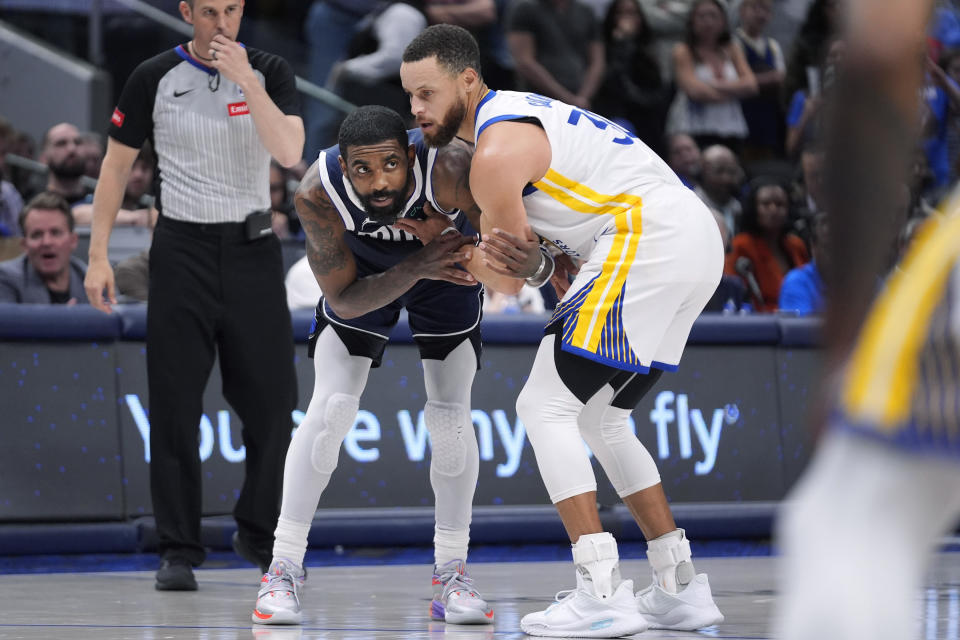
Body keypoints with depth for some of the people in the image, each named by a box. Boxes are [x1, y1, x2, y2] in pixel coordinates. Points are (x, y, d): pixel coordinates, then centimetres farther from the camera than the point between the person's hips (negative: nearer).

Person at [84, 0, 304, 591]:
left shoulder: (271, 72, 0)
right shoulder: (155, 78, -1)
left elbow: (290, 152, -14)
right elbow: (117, 164, 5)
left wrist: (245, 80, -22)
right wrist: (98, 255, 0)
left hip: (252, 249, 1)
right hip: (184, 248, -1)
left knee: (273, 402, 1)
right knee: (176, 406, -3)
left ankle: (259, 533, 20)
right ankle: (179, 550, 5)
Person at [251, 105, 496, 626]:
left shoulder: (450, 169, -41)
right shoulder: (317, 193, -36)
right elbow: (343, 301, -26)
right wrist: (417, 267, -39)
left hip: (445, 260, 0)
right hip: (363, 274, 0)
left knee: (450, 417, -8)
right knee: (330, 408, -12)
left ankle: (450, 573, 8)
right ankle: (284, 568, -2)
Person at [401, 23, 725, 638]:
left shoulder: (497, 151, -10)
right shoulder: (520, 113, 22)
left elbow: (510, 279, -2)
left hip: (650, 237, -10)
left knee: (545, 406, -8)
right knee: (599, 417, 19)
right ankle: (681, 587, 17)